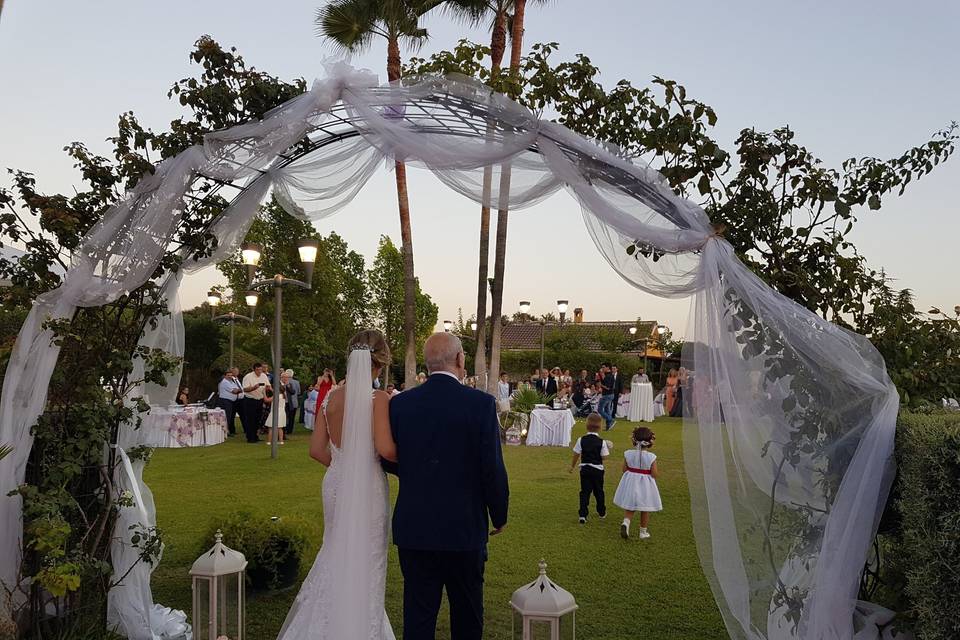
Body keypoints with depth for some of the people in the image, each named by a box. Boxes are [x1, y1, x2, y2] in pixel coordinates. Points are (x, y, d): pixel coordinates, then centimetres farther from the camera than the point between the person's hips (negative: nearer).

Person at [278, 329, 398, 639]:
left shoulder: (330, 397, 1)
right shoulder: (379, 398, -16)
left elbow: (316, 450, 3)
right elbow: (386, 449, -24)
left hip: (336, 483, 5)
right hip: (367, 486, -5)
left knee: (336, 554, 22)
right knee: (364, 562, 10)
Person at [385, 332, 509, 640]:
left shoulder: (400, 403, -4)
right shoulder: (481, 403, -13)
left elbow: (389, 460, 5)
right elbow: (493, 468, -13)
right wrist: (499, 515, 3)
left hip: (413, 527, 2)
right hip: (464, 528, -2)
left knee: (418, 615, 12)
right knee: (467, 614, 18)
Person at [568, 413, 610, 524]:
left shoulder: (581, 440, -7)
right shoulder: (602, 442, -11)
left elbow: (576, 454, -1)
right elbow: (604, 457, -9)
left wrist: (572, 466, 13)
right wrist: (608, 450, 10)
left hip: (584, 469, 1)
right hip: (597, 469, 0)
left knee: (584, 491, 4)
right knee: (598, 491, 16)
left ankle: (583, 515, -6)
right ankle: (602, 512, 32)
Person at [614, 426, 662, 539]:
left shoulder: (628, 454, -10)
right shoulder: (651, 457, -17)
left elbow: (624, 469, -2)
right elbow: (654, 474, -14)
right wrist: (658, 473, 8)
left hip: (630, 483, 2)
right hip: (645, 485, -2)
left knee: (629, 508, 16)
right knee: (645, 510, 15)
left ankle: (626, 522, -10)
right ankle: (643, 532, 24)